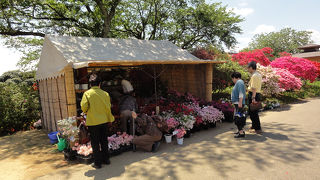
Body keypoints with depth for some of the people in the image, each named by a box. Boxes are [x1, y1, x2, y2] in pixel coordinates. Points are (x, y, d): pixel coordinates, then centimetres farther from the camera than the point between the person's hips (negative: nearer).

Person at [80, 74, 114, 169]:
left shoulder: (87, 93, -9)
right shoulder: (105, 93, -2)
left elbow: (84, 106, -16)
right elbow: (108, 107, -1)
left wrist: (86, 112, 7)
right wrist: (110, 118, 14)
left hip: (93, 122, -3)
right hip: (104, 121, 3)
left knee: (95, 143, 8)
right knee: (104, 141, 17)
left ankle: (97, 163, 17)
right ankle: (106, 159, 28)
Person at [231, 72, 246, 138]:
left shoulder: (239, 82, -11)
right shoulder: (238, 82, 20)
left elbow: (241, 93, -21)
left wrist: (240, 102, -25)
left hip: (238, 103, -11)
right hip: (237, 103, 11)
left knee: (238, 117, -12)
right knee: (240, 117, 16)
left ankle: (241, 133, -12)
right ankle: (241, 130, 25)